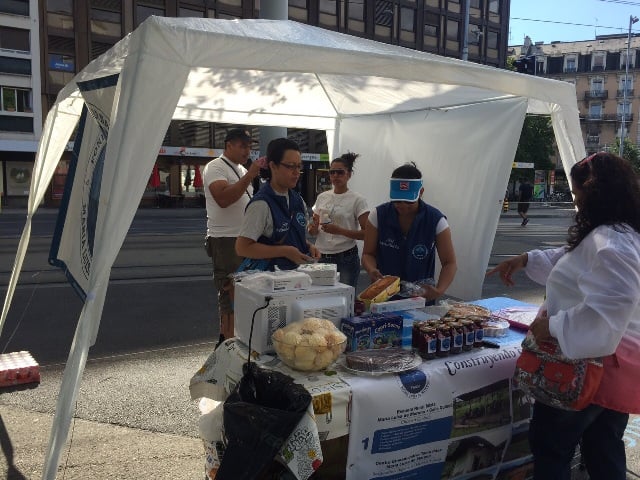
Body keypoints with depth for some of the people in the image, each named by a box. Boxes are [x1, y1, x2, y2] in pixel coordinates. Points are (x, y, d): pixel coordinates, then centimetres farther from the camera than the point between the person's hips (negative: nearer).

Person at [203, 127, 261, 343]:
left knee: (230, 293, 14)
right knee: (231, 294, -7)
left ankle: (225, 339, 24)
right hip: (225, 240, -8)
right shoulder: (215, 167, -9)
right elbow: (223, 199, -25)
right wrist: (249, 177, -25)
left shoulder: (242, 170, 17)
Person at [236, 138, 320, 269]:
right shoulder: (261, 204, -16)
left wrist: (309, 246, 1)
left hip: (296, 273, 6)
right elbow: (242, 248, -21)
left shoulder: (298, 200, 6)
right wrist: (285, 251, -21)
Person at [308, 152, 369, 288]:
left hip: (346, 258, -4)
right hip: (322, 257, 4)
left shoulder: (357, 199, -5)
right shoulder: (322, 197, 10)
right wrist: (313, 229, -5)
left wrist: (340, 231, -21)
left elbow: (366, 233, -10)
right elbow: (314, 230, 18)